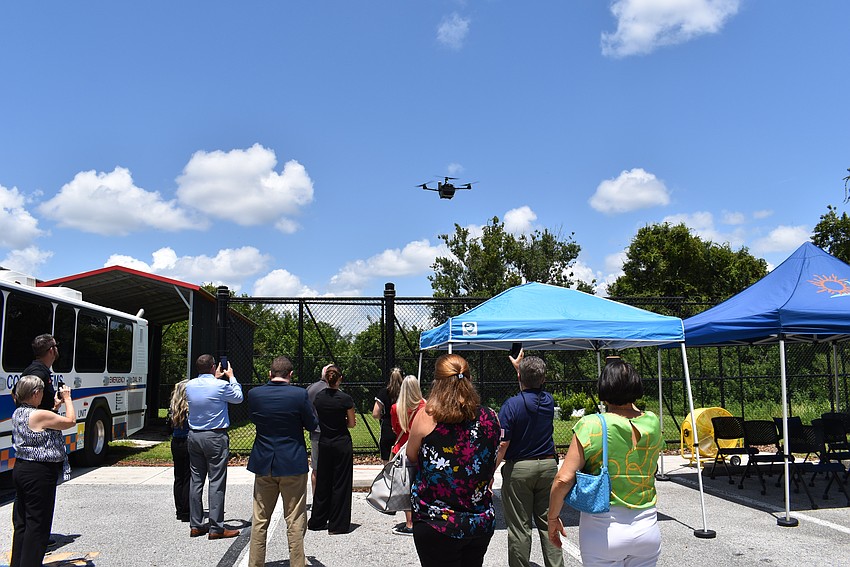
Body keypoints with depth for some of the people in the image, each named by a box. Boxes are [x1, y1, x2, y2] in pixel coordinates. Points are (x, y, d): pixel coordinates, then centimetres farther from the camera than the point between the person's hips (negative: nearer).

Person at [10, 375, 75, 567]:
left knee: (21, 522, 17)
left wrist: (55, 406, 17)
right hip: (39, 472, -9)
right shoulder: (40, 415, -21)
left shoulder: (18, 413, 8)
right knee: (38, 524, 1)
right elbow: (71, 421, -13)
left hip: (20, 468, 10)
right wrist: (67, 398, -1)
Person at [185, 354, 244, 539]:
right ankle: (216, 528, 0)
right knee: (216, 482, -2)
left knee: (196, 480, 11)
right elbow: (238, 397, 6)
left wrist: (215, 378, 30)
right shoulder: (221, 385, -13)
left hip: (194, 436, 6)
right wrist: (231, 377, 16)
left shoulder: (190, 385, 3)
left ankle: (195, 525, 16)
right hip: (215, 437, -6)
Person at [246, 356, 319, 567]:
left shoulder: (254, 394, -5)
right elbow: (312, 425, -3)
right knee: (295, 523, 7)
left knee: (260, 521, 15)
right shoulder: (300, 394, -14)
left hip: (263, 463, 3)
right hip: (293, 463, -3)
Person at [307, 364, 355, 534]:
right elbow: (352, 423, -5)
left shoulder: (318, 397, -2)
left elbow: (317, 420, 8)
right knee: (340, 483, 4)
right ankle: (337, 525, 9)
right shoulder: (345, 399, -14)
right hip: (342, 443, -4)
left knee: (322, 481, 15)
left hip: (324, 442, 5)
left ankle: (318, 521, 25)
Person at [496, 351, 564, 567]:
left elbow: (502, 444, -17)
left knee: (519, 527, 4)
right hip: (548, 466, 5)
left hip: (519, 468, -4)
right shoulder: (549, 401, 1)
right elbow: (534, 391, 26)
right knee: (548, 524, 12)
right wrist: (519, 366, 34)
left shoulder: (512, 405, -14)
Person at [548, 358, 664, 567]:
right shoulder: (652, 423, -3)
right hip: (647, 527, 4)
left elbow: (563, 479, -17)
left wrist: (552, 518, -4)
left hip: (603, 530, -4)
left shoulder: (591, 426, -15)